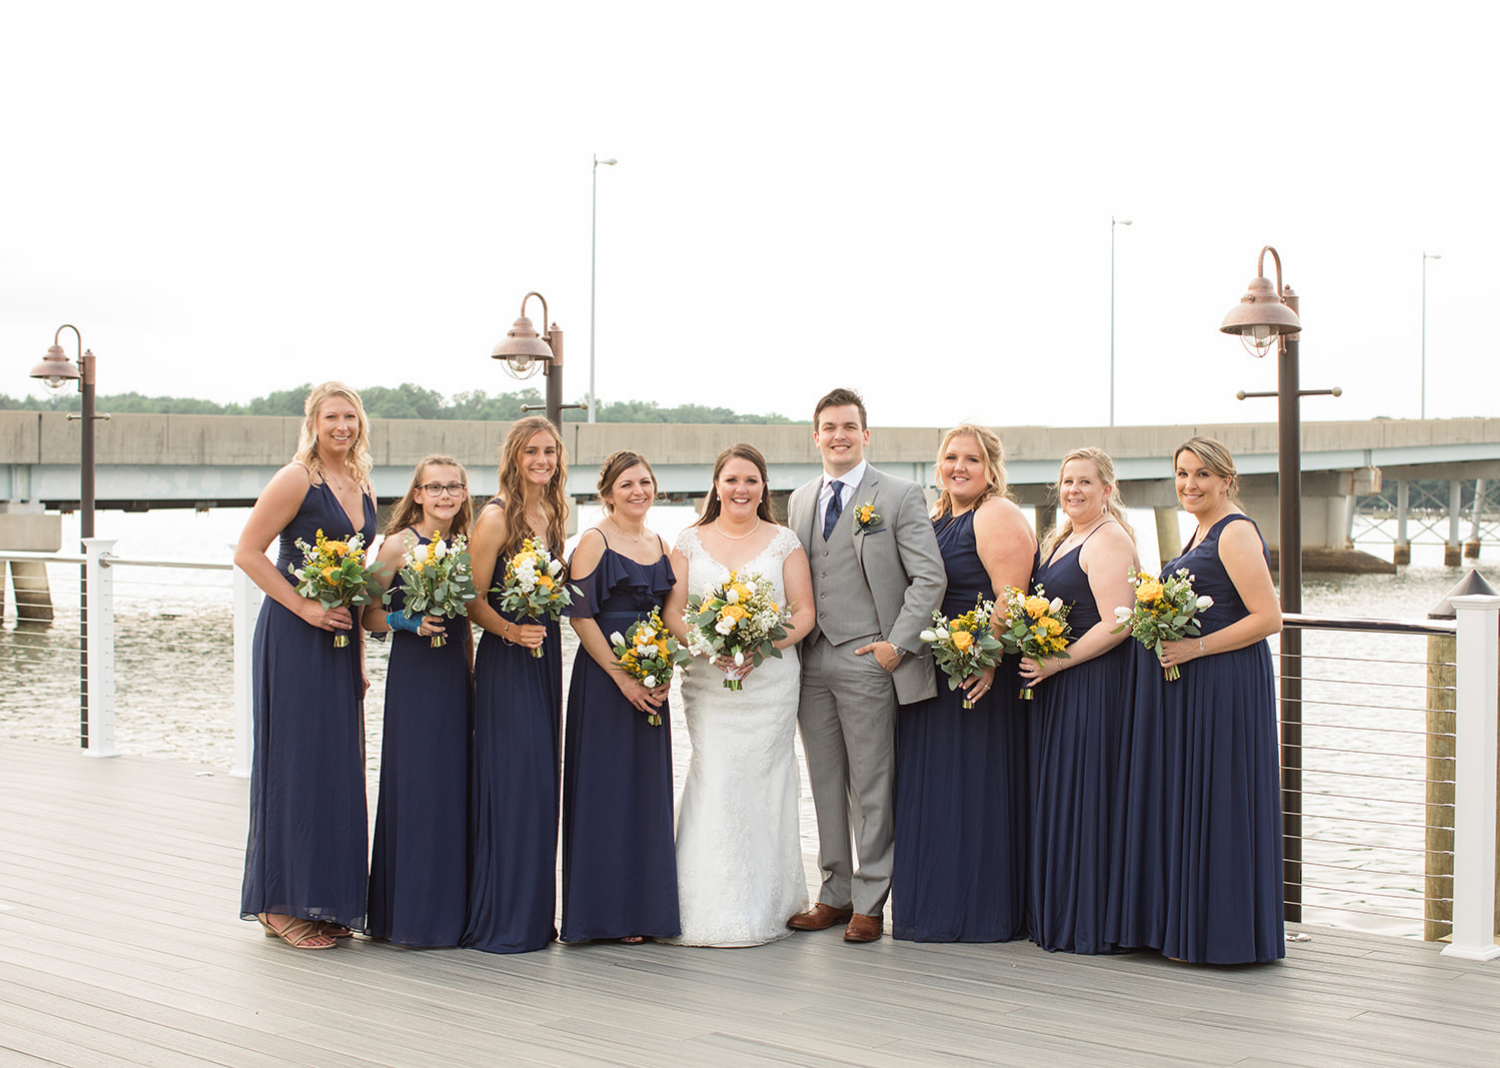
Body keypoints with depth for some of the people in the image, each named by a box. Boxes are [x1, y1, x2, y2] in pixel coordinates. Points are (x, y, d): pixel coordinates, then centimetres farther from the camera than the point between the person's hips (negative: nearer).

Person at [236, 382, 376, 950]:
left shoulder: (361, 486, 13)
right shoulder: (296, 480, -9)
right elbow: (248, 552, -11)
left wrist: (357, 640, 16)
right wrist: (305, 608, -15)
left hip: (340, 635, 7)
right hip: (294, 639, -7)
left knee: (337, 763, 9)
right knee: (297, 760, -4)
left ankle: (325, 900, 17)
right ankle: (283, 904, 4)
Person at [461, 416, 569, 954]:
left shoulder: (552, 514, 12)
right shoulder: (496, 517, -10)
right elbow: (472, 600, -11)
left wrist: (546, 629, 4)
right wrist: (511, 630, -25)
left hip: (545, 655, 8)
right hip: (506, 662, -7)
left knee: (541, 783, 9)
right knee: (511, 782, -8)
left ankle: (533, 915, 17)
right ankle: (501, 922, -1)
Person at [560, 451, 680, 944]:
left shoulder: (661, 546, 13)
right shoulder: (594, 542, -6)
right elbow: (580, 615, -11)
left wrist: (664, 673, 1)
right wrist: (622, 676, -15)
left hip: (650, 683, 6)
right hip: (603, 676, -6)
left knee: (648, 788, 8)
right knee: (606, 787, -3)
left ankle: (644, 908, 15)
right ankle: (605, 910, 3)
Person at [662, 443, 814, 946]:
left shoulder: (784, 542, 7)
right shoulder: (690, 542, 10)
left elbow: (804, 612, 3)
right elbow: (673, 611, 5)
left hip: (770, 678, -1)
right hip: (708, 679, 1)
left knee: (762, 780, -3)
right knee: (715, 780, -7)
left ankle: (764, 906, 6)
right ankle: (716, 908, -1)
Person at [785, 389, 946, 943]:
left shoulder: (900, 496, -2)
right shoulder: (799, 500, 14)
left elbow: (929, 578, -6)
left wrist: (898, 645, -12)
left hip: (868, 662, -5)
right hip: (811, 662, 5)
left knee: (872, 789, 0)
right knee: (825, 785, 10)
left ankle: (869, 903, 8)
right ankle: (836, 892, 20)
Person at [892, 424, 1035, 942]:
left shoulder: (998, 516, -10)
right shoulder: (937, 520, 17)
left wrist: (989, 661, -26)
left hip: (980, 680, -9)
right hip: (932, 678, 9)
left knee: (973, 790, -3)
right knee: (931, 790, 11)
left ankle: (978, 912, 5)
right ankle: (932, 905, 19)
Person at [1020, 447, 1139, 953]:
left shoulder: (1108, 541, -13)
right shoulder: (1064, 539, 17)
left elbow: (1115, 626, -21)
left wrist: (1056, 663, -18)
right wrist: (1034, 657, 11)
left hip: (1094, 682, -10)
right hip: (1058, 685, 10)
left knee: (1082, 796, -5)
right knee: (1056, 794, 12)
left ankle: (1089, 923, 2)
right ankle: (1055, 915, 19)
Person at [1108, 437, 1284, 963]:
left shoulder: (1235, 532, -12)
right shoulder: (1202, 532, 17)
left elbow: (1268, 618, -19)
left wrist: (1195, 648, -20)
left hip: (1223, 685, -10)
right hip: (1183, 690, 10)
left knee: (1212, 802, -4)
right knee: (1175, 799, 11)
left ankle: (1217, 934, 4)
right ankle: (1182, 925, 19)